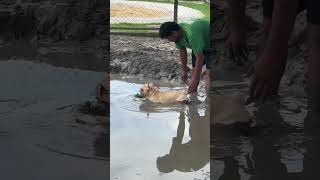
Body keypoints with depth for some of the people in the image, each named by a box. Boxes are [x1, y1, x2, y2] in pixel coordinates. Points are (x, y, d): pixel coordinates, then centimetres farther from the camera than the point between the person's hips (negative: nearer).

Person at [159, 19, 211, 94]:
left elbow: (200, 58, -36)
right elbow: (182, 50, 1)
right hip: (199, 45, 8)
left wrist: (195, 80, -32)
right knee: (194, 70, 7)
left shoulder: (191, 35, -40)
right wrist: (184, 70, 5)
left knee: (208, 73, -19)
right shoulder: (178, 34, -15)